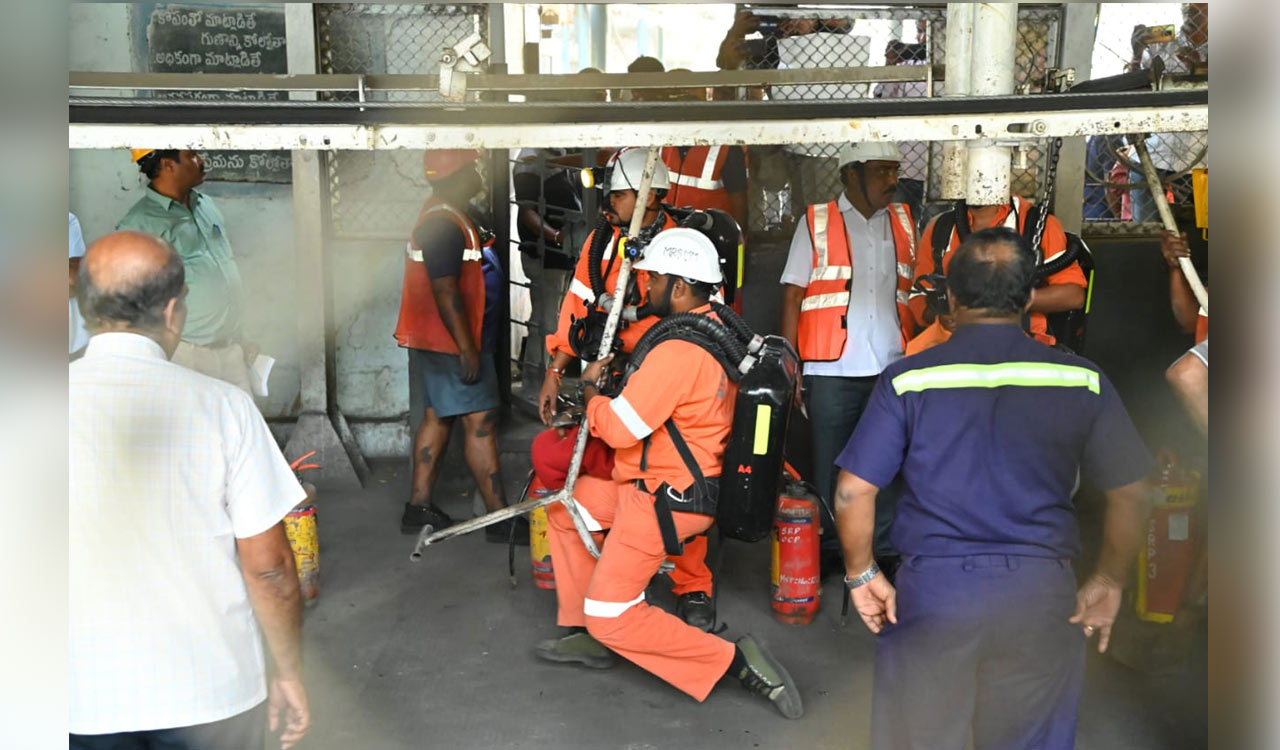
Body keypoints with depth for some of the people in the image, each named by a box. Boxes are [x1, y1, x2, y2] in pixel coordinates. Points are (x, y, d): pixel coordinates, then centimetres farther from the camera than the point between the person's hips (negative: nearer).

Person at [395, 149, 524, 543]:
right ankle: (500, 518, -2)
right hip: (451, 344, -11)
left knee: (437, 417, 14)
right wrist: (468, 349, -23)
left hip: (437, 343, 11)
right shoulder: (446, 224, -19)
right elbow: (445, 292, -24)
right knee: (480, 422, -7)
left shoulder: (441, 216, 14)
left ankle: (419, 507, 20)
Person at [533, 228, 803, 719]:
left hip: (665, 501, -10)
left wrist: (590, 391, -4)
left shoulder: (678, 351, -27)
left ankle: (734, 662, -4)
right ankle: (586, 637, 26)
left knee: (611, 616, -1)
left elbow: (619, 429, -23)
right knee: (565, 507, 21)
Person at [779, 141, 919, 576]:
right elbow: (792, 296, -1)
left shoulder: (903, 222, 11)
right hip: (832, 370, -3)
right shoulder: (816, 222, 0)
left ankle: (884, 552, 19)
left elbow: (912, 294, 15)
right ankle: (829, 550, 20)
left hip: (892, 368, 3)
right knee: (830, 463, 6)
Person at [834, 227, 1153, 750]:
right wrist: (1109, 580, 15)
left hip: (931, 587, -1)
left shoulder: (907, 380, -4)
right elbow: (1132, 494, 3)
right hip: (1041, 590, 1)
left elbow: (853, 491, -7)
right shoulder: (1082, 381, 0)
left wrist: (861, 574, 6)